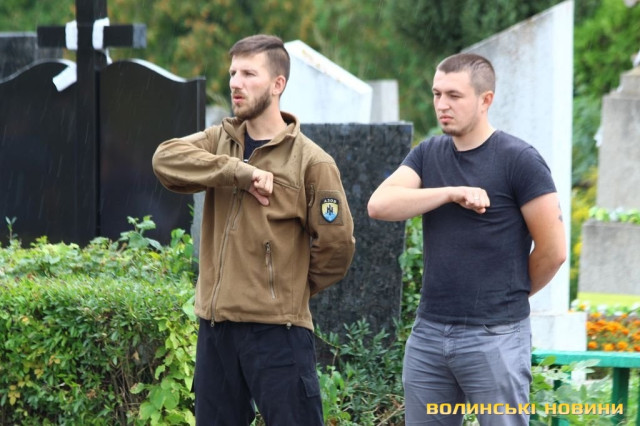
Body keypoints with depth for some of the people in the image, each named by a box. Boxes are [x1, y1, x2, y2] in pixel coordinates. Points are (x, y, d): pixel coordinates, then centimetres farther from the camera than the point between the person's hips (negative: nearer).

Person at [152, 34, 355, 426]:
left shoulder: (311, 161, -6)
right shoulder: (219, 142, 9)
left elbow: (337, 243, -5)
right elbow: (166, 159, -11)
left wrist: (295, 288, 7)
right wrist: (239, 173, -20)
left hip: (278, 331, -5)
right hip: (216, 324, 6)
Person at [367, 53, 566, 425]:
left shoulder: (519, 160, -7)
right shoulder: (427, 154, 9)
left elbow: (553, 251, -7)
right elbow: (379, 205, -7)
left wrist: (511, 293, 8)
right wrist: (451, 193, -16)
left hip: (494, 336, -5)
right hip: (428, 332, 5)